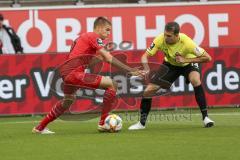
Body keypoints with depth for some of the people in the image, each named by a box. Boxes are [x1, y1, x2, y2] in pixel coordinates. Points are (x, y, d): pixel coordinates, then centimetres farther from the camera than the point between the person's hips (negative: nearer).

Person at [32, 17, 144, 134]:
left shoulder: (83, 36, 21)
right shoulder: (94, 37, -7)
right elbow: (109, 58, -16)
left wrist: (104, 50, 16)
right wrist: (130, 70, -16)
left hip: (65, 72, 10)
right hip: (74, 73, -10)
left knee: (68, 100, 35)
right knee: (112, 84, -12)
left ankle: (40, 128, 43)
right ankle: (103, 123, -10)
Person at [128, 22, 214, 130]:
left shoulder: (186, 42, -37)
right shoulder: (160, 40, -29)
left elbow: (207, 58, -30)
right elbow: (145, 56, -21)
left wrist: (185, 60, -36)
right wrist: (146, 70, -42)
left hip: (188, 64, -3)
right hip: (170, 64, 3)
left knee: (195, 80, -36)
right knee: (149, 90, -6)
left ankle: (205, 117, -26)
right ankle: (142, 123, 15)